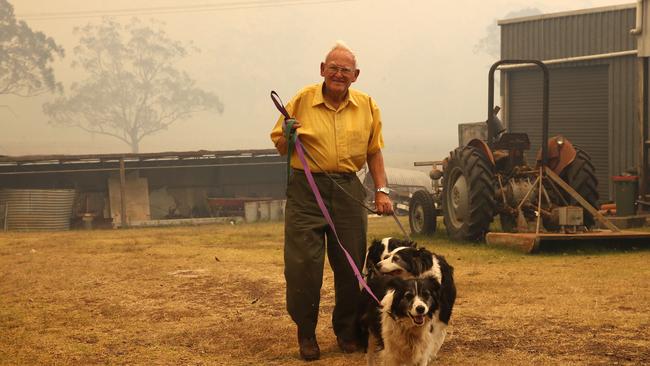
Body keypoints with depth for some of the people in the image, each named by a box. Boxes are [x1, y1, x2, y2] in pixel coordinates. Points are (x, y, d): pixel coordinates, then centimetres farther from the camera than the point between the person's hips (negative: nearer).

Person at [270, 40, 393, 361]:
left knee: (351, 264, 7)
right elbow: (278, 143, 6)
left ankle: (347, 331, 24)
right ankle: (306, 334, 10)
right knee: (303, 264, -4)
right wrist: (288, 137, -16)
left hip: (348, 190, 2)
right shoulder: (302, 100, -1)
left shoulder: (367, 106, 6)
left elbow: (374, 152, 10)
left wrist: (381, 190, 4)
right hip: (306, 190, -2)